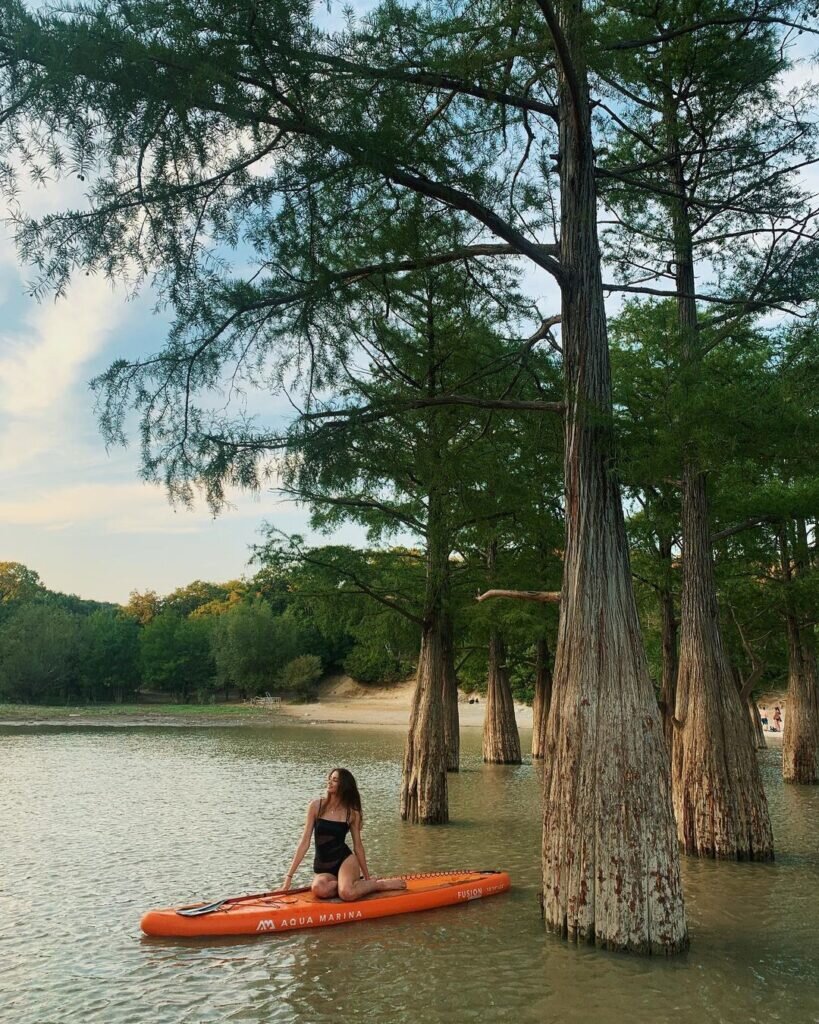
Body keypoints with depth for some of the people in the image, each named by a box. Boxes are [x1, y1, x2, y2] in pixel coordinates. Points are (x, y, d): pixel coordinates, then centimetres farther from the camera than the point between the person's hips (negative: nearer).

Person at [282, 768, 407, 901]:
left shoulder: (352, 813, -1)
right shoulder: (316, 806, -2)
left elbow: (358, 847, 7)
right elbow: (305, 842, -2)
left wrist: (368, 877, 11)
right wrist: (289, 876, -6)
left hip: (345, 860, -1)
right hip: (322, 868, 1)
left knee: (347, 893, -33)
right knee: (319, 889, -34)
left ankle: (379, 884, -3)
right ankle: (353, 882, -5)